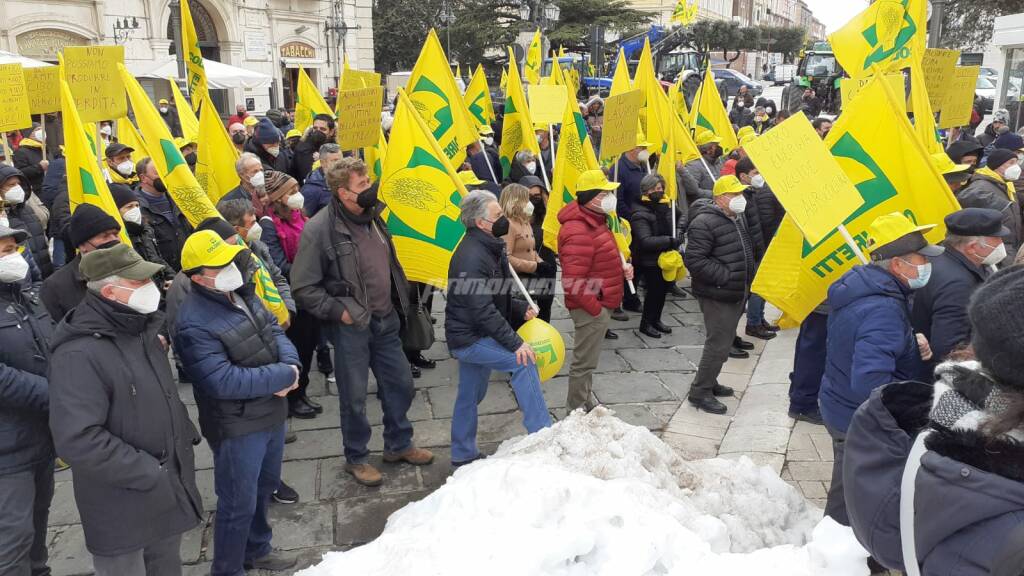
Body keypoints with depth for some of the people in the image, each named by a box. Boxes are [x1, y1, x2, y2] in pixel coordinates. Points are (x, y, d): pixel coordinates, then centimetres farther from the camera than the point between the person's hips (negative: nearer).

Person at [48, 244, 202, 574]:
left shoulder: (142, 330, 4)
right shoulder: (80, 354, -24)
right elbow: (77, 440, -29)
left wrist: (186, 435, 7)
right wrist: (149, 473, -24)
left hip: (169, 489, 8)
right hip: (122, 505, -7)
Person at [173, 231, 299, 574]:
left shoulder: (242, 293, 1)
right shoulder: (195, 324, -25)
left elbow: (274, 330, 8)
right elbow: (224, 381, -30)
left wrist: (291, 365, -13)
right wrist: (284, 376, -22)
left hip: (272, 413, 9)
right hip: (237, 427, -9)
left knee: (264, 488, 25)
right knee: (239, 504, 5)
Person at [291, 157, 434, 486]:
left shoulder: (373, 218, 6)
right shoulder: (320, 229, -16)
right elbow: (303, 288, -13)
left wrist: (400, 300, 15)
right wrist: (338, 311, -16)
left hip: (386, 320, 7)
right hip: (352, 326, -7)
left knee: (400, 384, 16)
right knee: (355, 397, 7)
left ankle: (399, 444, 37)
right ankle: (356, 459, 28)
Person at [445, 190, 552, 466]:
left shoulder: (489, 249, 9)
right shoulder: (472, 257, -24)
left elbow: (497, 298, 19)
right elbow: (483, 311, -28)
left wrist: (522, 309, 3)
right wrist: (515, 343, -27)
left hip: (471, 335, 10)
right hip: (468, 337, -10)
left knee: (470, 395, 18)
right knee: (523, 362, -20)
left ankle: (463, 454, 31)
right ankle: (541, 435, -15)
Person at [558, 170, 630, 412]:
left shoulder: (595, 221, 10)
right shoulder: (579, 232, -25)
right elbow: (573, 282, -28)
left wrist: (620, 268, 8)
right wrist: (595, 308, -21)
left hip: (599, 304, 10)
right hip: (591, 309, -10)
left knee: (587, 361, 22)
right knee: (584, 363, 2)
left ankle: (586, 405, 37)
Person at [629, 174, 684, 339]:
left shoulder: (666, 204, 2)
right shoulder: (640, 214, -20)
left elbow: (681, 216, 21)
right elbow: (646, 241, -29)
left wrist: (680, 229, 1)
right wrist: (670, 240, -29)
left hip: (666, 256, 7)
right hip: (650, 261, -7)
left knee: (663, 289, 17)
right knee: (654, 291, 1)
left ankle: (656, 319, 36)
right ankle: (646, 323, 20)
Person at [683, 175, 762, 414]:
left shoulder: (739, 218, 12)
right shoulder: (705, 222, -19)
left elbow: (751, 250, 28)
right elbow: (694, 260, -24)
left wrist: (749, 275, 16)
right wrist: (724, 276, -23)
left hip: (737, 293, 10)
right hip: (717, 296, -9)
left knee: (725, 341, 18)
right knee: (718, 344, -7)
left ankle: (709, 382, 33)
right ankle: (699, 392, 5)